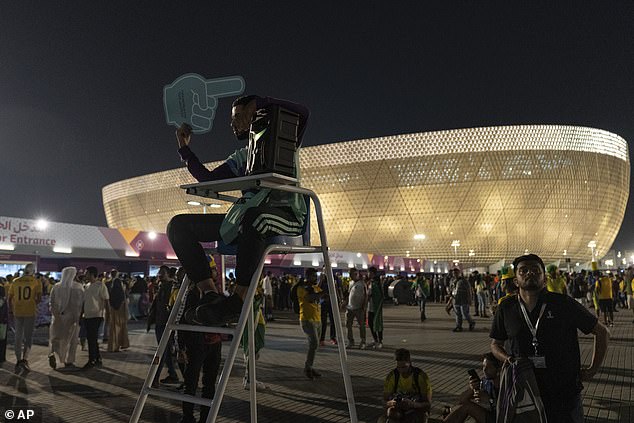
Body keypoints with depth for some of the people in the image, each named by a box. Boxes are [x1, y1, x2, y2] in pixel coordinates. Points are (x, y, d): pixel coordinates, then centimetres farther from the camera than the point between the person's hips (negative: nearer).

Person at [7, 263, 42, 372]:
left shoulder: (15, 281, 6)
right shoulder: (36, 282, -3)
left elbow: (10, 299, 8)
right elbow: (39, 298, -10)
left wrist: (12, 311, 18)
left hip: (17, 312, 3)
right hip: (30, 313, -3)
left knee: (18, 337, 13)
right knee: (28, 337, 6)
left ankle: (18, 361, 17)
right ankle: (24, 359, -9)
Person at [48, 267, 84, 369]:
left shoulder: (56, 287, 0)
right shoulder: (78, 287, -8)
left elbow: (52, 303, -5)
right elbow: (81, 303, -11)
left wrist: (56, 315, -6)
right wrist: (77, 316, -5)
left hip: (59, 317, 2)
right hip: (72, 317, -2)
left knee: (56, 337, 15)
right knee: (71, 339, 10)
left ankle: (52, 354, -9)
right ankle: (68, 361, 13)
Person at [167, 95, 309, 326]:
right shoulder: (240, 157, 28)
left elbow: (302, 112, -7)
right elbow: (209, 179, 22)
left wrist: (257, 102, -5)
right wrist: (185, 148, 22)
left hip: (286, 214, -7)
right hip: (245, 217, 7)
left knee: (255, 215, -44)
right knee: (178, 225, -4)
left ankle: (238, 299, -32)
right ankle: (211, 295, -19)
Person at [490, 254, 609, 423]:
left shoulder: (563, 304, -8)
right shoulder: (506, 308, -3)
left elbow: (601, 331, 3)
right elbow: (495, 344, 9)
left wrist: (593, 370, 0)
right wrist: (509, 359, -11)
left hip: (566, 394, -1)